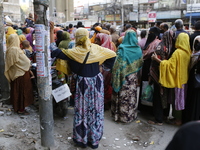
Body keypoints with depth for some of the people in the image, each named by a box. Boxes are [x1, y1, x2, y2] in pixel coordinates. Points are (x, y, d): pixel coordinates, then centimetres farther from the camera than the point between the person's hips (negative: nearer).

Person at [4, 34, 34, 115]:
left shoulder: (8, 50, 3)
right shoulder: (16, 50, -22)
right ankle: (20, 109, 10)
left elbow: (9, 63, 11)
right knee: (21, 91, 2)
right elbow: (26, 61, -19)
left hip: (13, 74, 8)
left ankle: (16, 106, 30)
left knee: (15, 91, 18)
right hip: (21, 74, -8)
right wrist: (29, 65, 1)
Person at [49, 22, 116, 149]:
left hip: (83, 83, -3)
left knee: (83, 110, 12)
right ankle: (95, 139, 29)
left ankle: (82, 139, 27)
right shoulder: (96, 48, -5)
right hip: (97, 81, 4)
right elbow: (112, 54, 5)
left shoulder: (74, 52, -15)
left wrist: (51, 31, -8)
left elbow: (54, 51, -12)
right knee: (96, 110, 14)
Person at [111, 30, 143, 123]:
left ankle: (121, 115, 18)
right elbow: (140, 64, 6)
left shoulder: (122, 49, -14)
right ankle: (131, 115, 25)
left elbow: (118, 64, -15)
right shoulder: (138, 50, -3)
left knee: (123, 95, 7)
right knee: (132, 94, 13)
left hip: (123, 76, -3)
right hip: (133, 77, 3)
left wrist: (116, 76, -6)